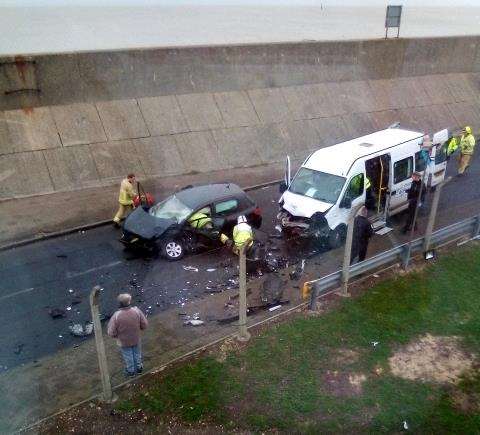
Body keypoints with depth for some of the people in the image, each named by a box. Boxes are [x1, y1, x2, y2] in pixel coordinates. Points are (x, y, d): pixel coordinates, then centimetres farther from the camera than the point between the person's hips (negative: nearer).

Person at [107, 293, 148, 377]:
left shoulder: (116, 316, -35)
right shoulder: (136, 311, -29)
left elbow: (111, 333, -25)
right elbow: (144, 325, -17)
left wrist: (116, 335, -2)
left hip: (124, 341, -1)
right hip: (136, 338, 1)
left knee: (128, 355, 26)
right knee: (137, 352, 30)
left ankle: (131, 371, 49)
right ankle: (138, 367, 52)